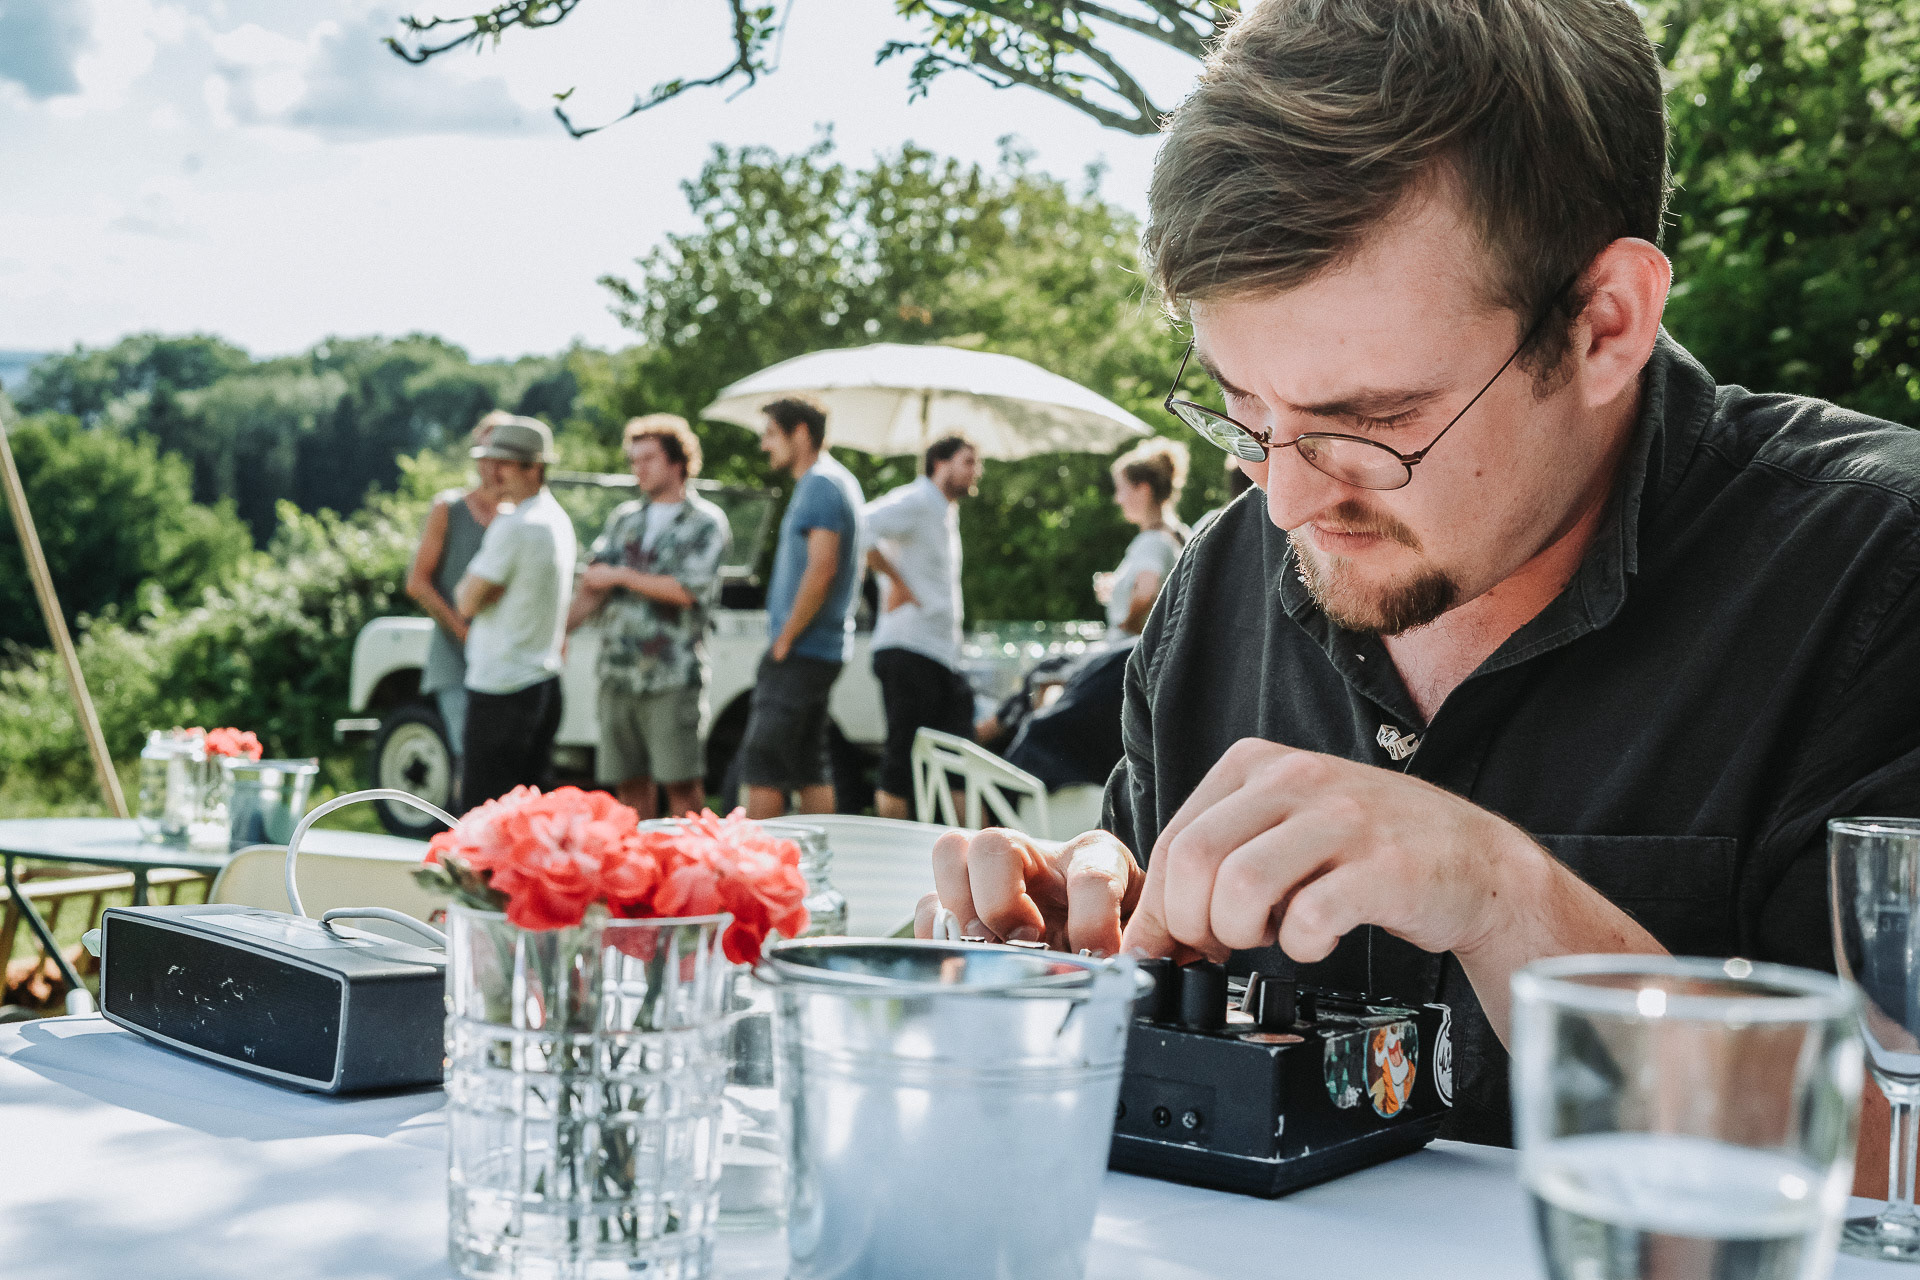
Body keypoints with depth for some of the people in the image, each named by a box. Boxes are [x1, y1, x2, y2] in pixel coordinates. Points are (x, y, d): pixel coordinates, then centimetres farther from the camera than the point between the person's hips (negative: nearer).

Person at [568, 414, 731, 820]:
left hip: (673, 676, -5)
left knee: (682, 784, -7)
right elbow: (593, 586, 16)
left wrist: (622, 576, -6)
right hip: (617, 675, 5)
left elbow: (687, 590, -12)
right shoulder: (624, 518, 18)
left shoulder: (705, 523, 1)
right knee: (630, 785, 7)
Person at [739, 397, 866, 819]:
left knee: (761, 763, -8)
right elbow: (852, 569, 24)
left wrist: (785, 638, -17)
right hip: (826, 650, 10)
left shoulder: (820, 485, -13)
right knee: (809, 767, 12)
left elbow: (821, 568, -24)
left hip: (800, 653, -10)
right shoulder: (841, 481, 18)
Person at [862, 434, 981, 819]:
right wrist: (896, 583, -18)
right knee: (902, 761, -5)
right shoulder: (915, 502, -8)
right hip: (909, 650, -9)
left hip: (942, 655, 9)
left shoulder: (946, 514, 22)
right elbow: (860, 529, -24)